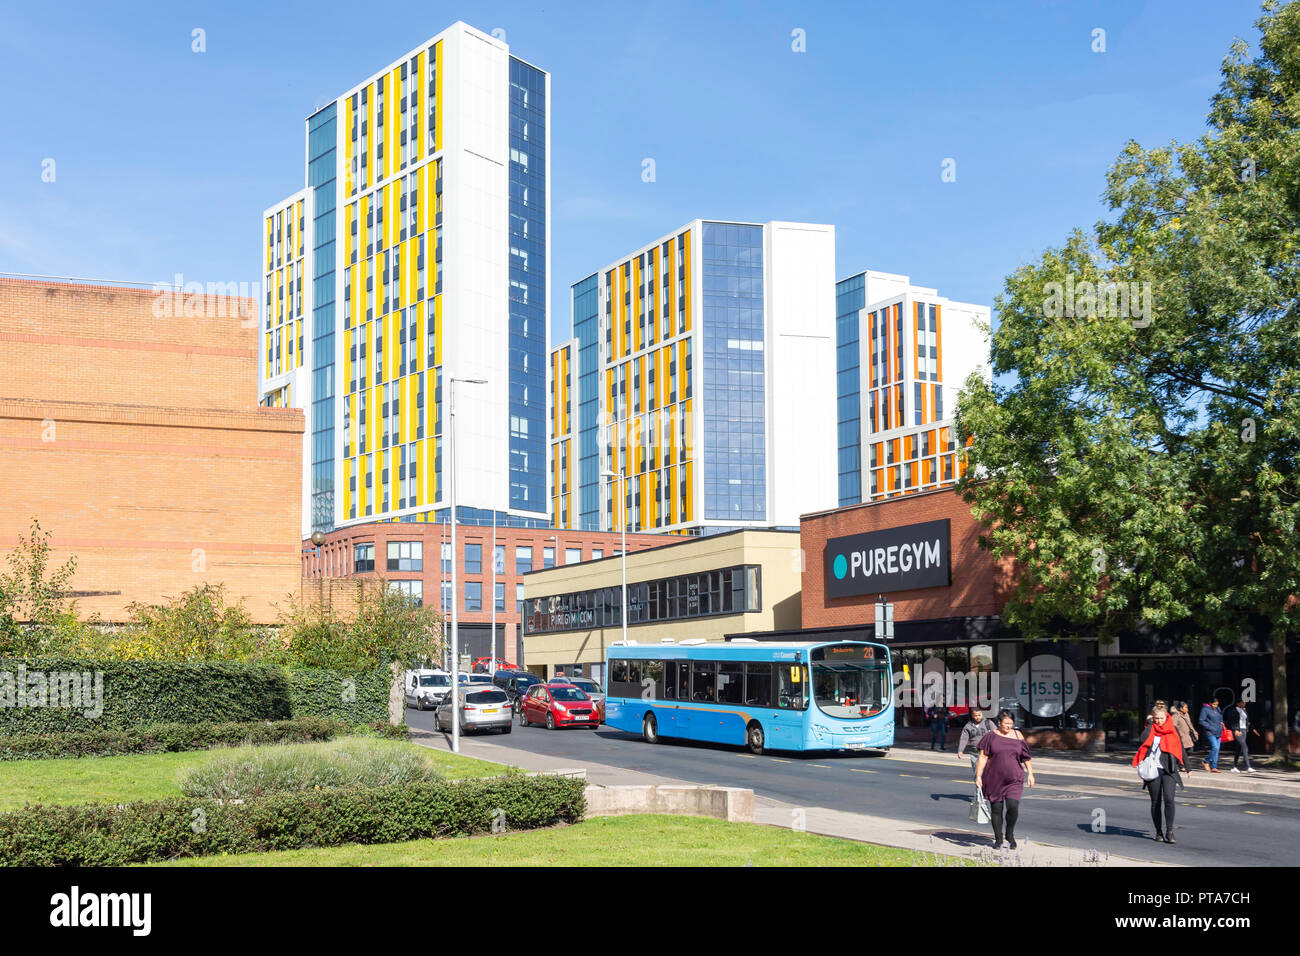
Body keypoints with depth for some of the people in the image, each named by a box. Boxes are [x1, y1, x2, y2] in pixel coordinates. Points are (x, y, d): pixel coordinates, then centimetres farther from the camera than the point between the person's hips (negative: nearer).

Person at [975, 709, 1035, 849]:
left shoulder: (1017, 735, 7)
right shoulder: (991, 737, 0)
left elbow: (1026, 757, 14)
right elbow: (983, 757, -2)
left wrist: (1030, 774, 8)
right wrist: (978, 776, -8)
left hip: (1014, 780, 1)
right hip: (994, 779, -1)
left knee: (1013, 807, -13)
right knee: (996, 809, 3)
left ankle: (1010, 835, 11)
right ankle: (998, 839, 19)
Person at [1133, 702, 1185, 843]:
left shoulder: (1173, 730, 8)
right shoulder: (1150, 730, 4)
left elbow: (1180, 749, 16)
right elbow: (1143, 741, -13)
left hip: (1169, 770, 0)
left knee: (1169, 799, -15)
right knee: (1155, 802, 5)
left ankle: (1169, 831, -10)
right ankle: (1159, 832, 16)